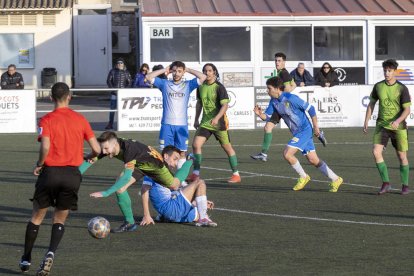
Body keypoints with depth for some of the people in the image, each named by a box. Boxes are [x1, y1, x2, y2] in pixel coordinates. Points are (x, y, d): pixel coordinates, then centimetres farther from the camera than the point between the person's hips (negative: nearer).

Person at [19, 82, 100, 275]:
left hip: (50, 172, -2)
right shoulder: (80, 119, 3)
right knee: (60, 220, 12)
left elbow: (45, 147, -19)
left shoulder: (47, 120, -6)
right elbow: (96, 149, 3)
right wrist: (89, 158, 25)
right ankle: (51, 253, -12)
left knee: (37, 217, 14)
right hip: (72, 174, 2)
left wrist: (39, 165, -2)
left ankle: (26, 259, 19)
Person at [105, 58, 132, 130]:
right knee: (112, 108, -1)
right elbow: (108, 81, 1)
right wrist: (113, 89, -9)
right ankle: (110, 124, 3)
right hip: (114, 93, -1)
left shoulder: (126, 72, 6)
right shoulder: (113, 71, 2)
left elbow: (129, 82, 6)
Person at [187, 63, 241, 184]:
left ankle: (236, 174, 11)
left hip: (219, 122, -5)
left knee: (227, 147, 1)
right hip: (205, 122, 5)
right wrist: (196, 119, 17)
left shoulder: (219, 87, -12)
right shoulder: (201, 87, 5)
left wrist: (216, 118, -31)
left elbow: (225, 105, -19)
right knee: (196, 144, -5)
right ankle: (196, 173, 4)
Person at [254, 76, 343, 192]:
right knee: (313, 160, 9)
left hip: (305, 130, -8)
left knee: (287, 154, -16)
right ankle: (335, 179, 19)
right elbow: (267, 116, 5)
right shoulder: (273, 101, 3)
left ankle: (303, 177, 3)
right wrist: (260, 114, -19)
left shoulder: (290, 98, -21)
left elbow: (310, 109, -16)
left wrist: (316, 127, -11)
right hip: (297, 133, 8)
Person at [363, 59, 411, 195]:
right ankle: (386, 184, -4)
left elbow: (407, 109, -10)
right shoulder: (378, 86, 3)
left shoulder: (402, 88, -8)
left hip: (398, 126, -3)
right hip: (382, 125, 3)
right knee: (376, 152, -14)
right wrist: (366, 121, 8)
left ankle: (405, 185, 20)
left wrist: (398, 120, -27)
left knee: (402, 156, 3)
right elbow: (371, 104, 13)